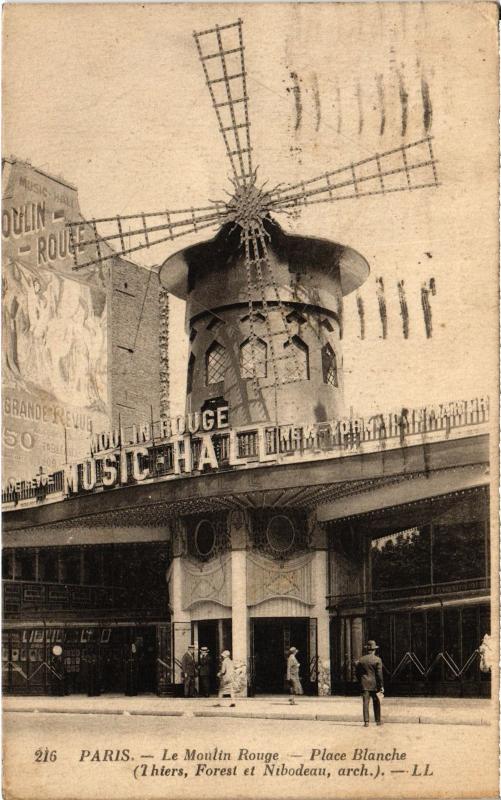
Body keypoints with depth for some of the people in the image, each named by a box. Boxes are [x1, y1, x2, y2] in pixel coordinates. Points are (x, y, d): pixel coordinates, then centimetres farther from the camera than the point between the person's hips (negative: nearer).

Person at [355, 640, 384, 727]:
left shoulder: (361, 660, 3)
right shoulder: (377, 660, -6)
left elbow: (357, 672, 6)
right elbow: (379, 674, -10)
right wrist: (381, 686, -5)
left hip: (365, 684, 1)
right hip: (375, 684, -1)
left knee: (365, 703, -1)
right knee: (376, 703, 12)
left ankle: (366, 722, -7)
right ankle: (378, 721, 19)